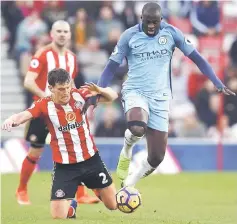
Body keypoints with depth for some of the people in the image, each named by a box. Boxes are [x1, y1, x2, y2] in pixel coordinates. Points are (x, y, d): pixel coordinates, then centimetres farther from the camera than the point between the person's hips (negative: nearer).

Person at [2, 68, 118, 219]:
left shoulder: (80, 95, -8)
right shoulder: (45, 105, -15)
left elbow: (113, 96, -3)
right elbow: (24, 115, -32)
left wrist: (100, 90, -25)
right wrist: (12, 120, -56)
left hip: (91, 160, 2)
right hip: (64, 166, -2)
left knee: (113, 205, 13)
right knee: (58, 216, -9)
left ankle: (97, 190, 50)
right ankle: (71, 204, 28)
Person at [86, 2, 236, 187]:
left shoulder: (171, 33, -2)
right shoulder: (130, 36, -5)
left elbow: (197, 58, 3)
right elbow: (111, 67, 1)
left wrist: (218, 84, -5)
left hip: (160, 97, 2)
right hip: (135, 92, -2)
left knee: (157, 157, 0)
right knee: (137, 128, -37)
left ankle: (131, 182, 28)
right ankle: (127, 148, -1)